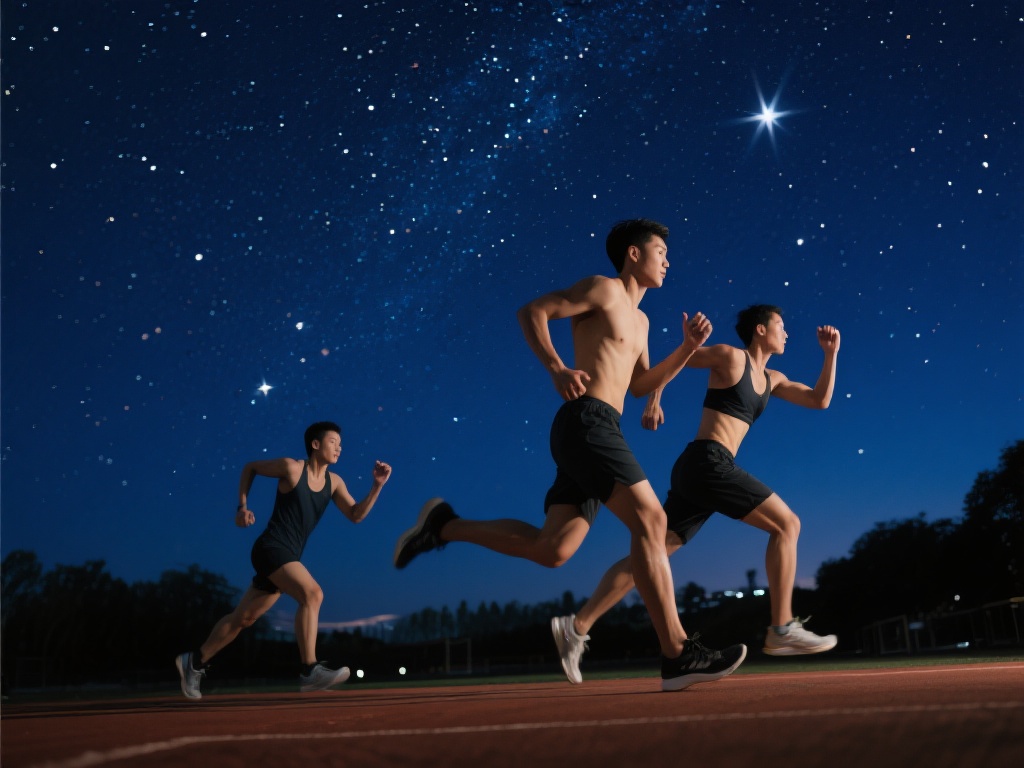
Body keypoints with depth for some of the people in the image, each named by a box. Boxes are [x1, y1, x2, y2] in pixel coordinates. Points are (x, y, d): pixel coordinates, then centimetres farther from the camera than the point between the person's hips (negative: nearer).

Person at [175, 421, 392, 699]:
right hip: (271, 548, -7)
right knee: (312, 593, -27)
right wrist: (243, 507, -2)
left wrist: (377, 486, -10)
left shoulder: (334, 482, 6)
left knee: (243, 618, 15)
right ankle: (309, 671, -28)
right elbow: (249, 468, 6)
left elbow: (356, 515, 1)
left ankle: (194, 661, 31)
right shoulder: (292, 468, -9)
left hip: (288, 557, 7)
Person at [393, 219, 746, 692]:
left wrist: (688, 348, 16)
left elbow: (641, 386, 28)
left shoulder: (639, 320, 29)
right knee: (650, 520, -16)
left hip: (595, 432, 9)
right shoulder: (603, 288, 2)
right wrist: (556, 368, -18)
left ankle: (444, 525, 11)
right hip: (587, 422, -9)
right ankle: (677, 655, -15)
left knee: (552, 549, -1)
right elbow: (532, 311, -5)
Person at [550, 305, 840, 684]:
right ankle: (782, 629, -8)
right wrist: (653, 401, -2)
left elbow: (820, 400, 21)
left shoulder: (772, 379, 23)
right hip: (707, 463, -8)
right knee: (786, 523, -7)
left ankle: (577, 626, 0)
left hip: (702, 470, 8)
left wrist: (831, 353, 14)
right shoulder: (731, 356, 1)